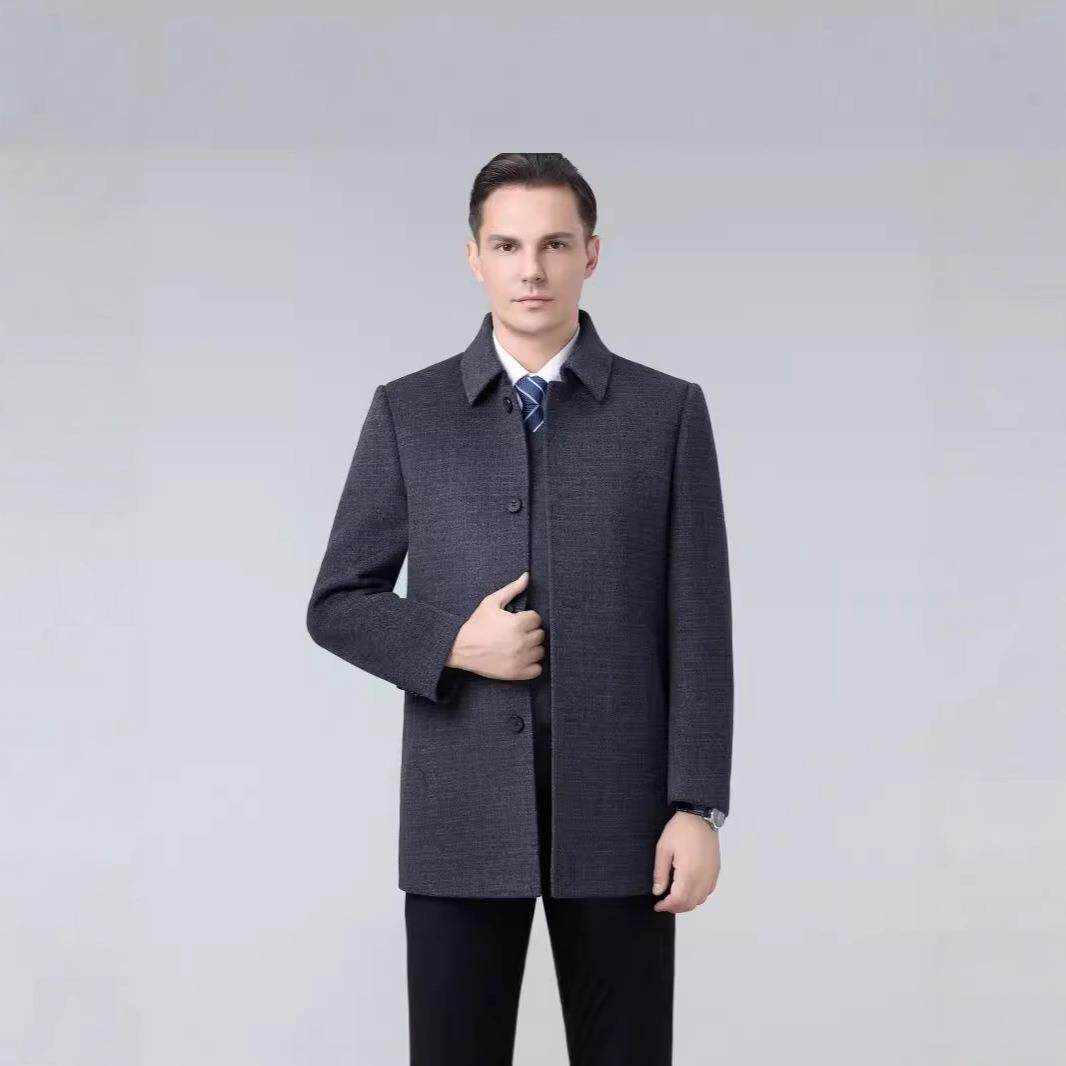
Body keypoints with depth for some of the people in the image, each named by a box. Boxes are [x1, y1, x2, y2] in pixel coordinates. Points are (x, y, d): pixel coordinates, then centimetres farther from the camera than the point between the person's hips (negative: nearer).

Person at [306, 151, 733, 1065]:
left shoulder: (668, 412, 2)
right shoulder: (409, 412, 4)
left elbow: (698, 622, -1)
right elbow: (338, 605, 6)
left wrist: (699, 807, -8)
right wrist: (452, 646, -13)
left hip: (617, 805, 0)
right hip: (462, 808, 1)